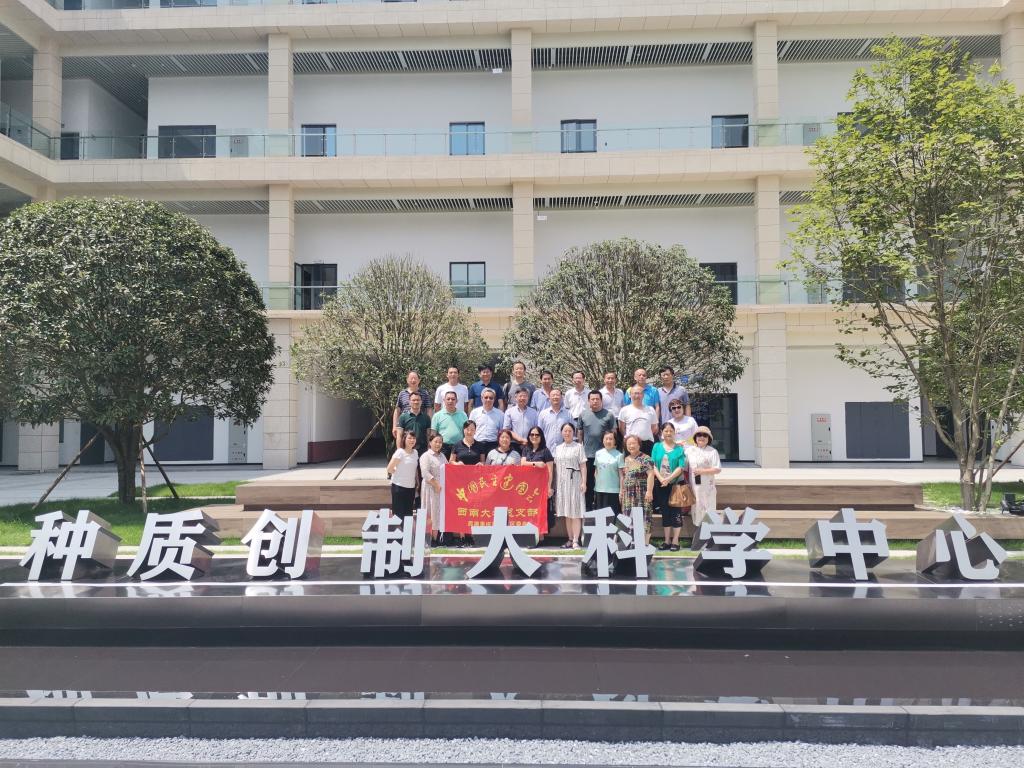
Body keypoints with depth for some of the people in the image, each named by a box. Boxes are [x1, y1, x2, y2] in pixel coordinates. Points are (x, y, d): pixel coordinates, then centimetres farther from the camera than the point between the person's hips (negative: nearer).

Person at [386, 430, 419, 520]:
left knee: (408, 514, 10)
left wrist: (417, 483, 10)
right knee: (398, 513, -1)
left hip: (411, 487, 6)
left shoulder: (415, 453, 7)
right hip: (399, 486, -6)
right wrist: (399, 474, 0)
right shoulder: (400, 452, -12)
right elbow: (389, 469, -13)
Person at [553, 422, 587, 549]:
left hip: (574, 482, -4)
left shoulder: (578, 447, 3)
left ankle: (576, 540, -7)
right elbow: (555, 467, 14)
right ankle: (570, 539, 12)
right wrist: (555, 484, 9)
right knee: (566, 513, 6)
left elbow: (583, 466, -2)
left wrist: (584, 482, -10)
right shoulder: (558, 449, 15)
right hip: (561, 483, 4)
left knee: (575, 512, -6)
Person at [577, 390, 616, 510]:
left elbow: (613, 433, 5)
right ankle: (588, 507, 18)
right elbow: (580, 434, 10)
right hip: (588, 455, 1)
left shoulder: (608, 415, 1)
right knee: (588, 483, 8)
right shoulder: (583, 415, 6)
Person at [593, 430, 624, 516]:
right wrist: (594, 487, 11)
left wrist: (621, 490, -7)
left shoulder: (618, 455, -4)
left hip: (613, 490, -4)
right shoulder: (598, 454, 7)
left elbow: (621, 475, -3)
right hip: (599, 490, 4)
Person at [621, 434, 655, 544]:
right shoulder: (626, 459, 16)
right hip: (628, 494, 7)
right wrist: (622, 491, 19)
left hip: (642, 494, -7)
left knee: (643, 517, -8)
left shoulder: (645, 459, -7)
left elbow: (651, 475, -14)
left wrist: (649, 491, -20)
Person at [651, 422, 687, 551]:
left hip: (677, 483, -2)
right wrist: (661, 479, -15)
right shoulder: (657, 447, 5)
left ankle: (675, 541, 5)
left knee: (676, 512, 0)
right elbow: (653, 465, -1)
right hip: (661, 485, 2)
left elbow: (681, 467, -10)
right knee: (665, 512, 8)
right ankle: (667, 540, 15)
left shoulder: (679, 448, -1)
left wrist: (668, 479, -19)